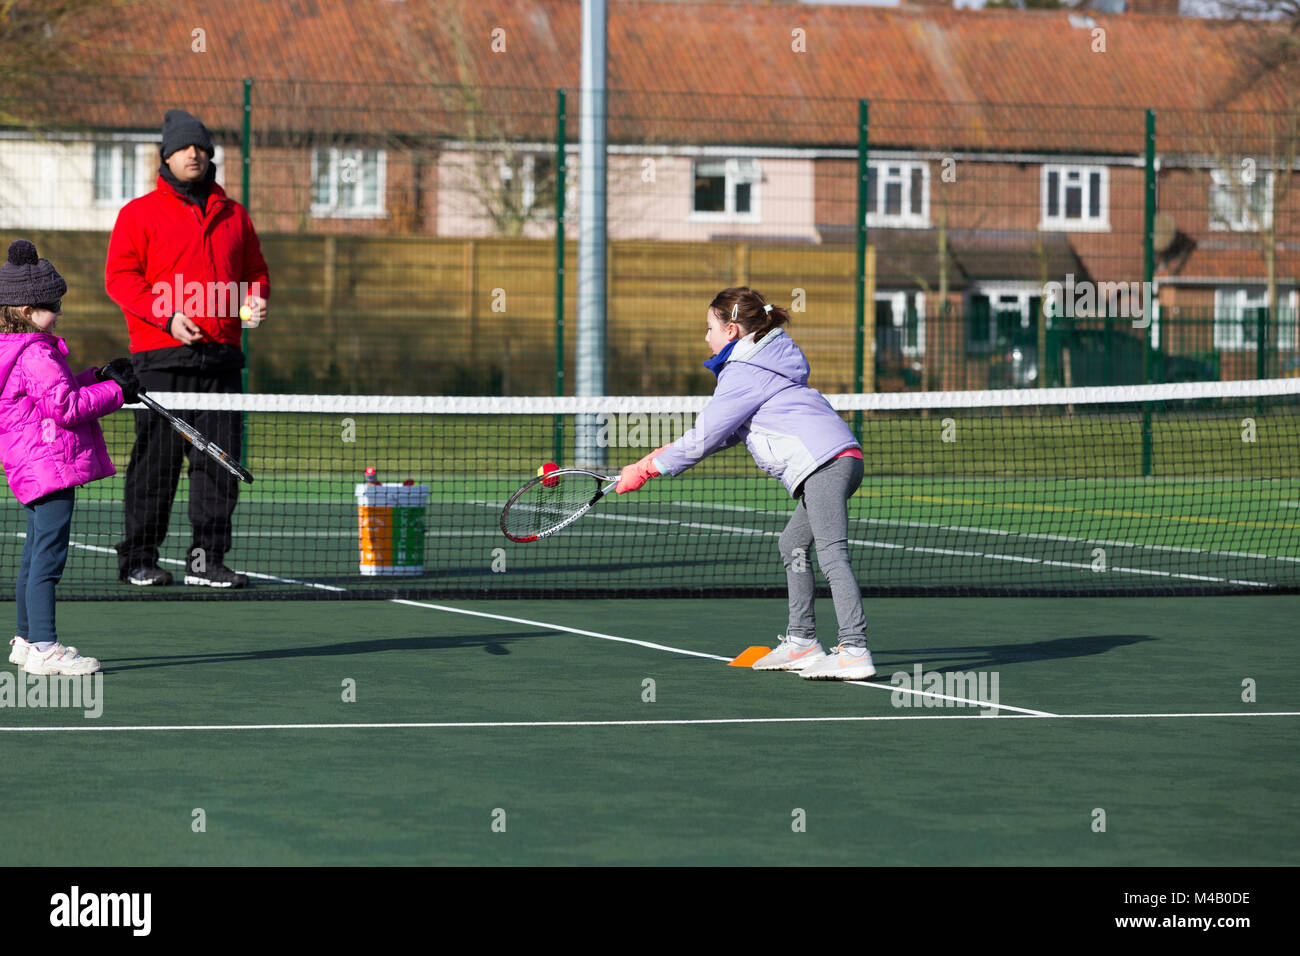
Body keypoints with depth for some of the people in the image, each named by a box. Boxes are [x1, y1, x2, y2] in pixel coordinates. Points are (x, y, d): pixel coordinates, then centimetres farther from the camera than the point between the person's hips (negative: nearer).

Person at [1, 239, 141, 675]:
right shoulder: (36, 355, -18)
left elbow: (60, 392, 24)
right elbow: (66, 406, -22)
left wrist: (99, 376, 14)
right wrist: (116, 392, -11)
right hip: (51, 464, -11)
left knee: (36, 553, 17)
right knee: (49, 554, -11)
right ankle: (43, 648, -13)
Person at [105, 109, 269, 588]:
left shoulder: (234, 215, 17)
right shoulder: (140, 213, 4)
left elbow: (255, 271, 25)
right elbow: (120, 276, -3)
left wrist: (256, 298, 1)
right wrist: (167, 316, -15)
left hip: (221, 357, 4)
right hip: (161, 358, -4)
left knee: (219, 459, 0)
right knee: (156, 457, -4)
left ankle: (207, 558, 5)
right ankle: (138, 558, 4)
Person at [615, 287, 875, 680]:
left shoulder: (743, 374, -5)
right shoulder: (762, 362, 26)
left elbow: (703, 439, -6)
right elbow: (726, 433, 30)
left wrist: (646, 469, 3)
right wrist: (665, 454, 22)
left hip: (824, 462, -10)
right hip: (841, 457, 10)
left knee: (832, 553, -18)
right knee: (793, 545, 19)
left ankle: (854, 651, -28)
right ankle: (801, 642, 20)